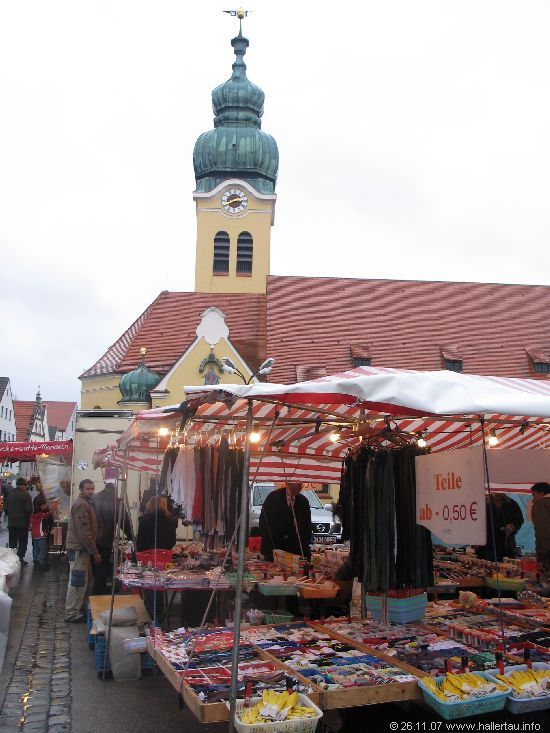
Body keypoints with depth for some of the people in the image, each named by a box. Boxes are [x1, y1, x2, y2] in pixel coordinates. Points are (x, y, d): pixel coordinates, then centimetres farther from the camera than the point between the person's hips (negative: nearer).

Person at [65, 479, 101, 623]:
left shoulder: (86, 503, 17)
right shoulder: (81, 505, -16)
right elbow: (84, 531, -21)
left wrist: (93, 550, 19)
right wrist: (94, 552, -18)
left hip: (82, 548, 10)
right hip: (78, 548, -10)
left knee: (86, 581, 15)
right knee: (78, 581, -5)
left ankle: (79, 608, 25)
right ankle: (72, 613, 3)